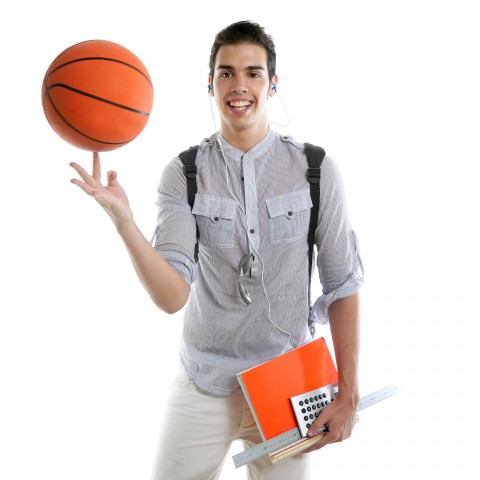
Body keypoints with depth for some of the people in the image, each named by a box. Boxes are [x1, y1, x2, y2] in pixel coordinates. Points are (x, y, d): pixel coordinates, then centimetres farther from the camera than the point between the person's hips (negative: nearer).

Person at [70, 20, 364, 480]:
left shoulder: (315, 169, -6)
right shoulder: (183, 174, -7)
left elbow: (342, 284, -2)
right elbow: (172, 296, -17)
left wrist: (348, 394, -2)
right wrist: (122, 220, -33)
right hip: (204, 386, 0)